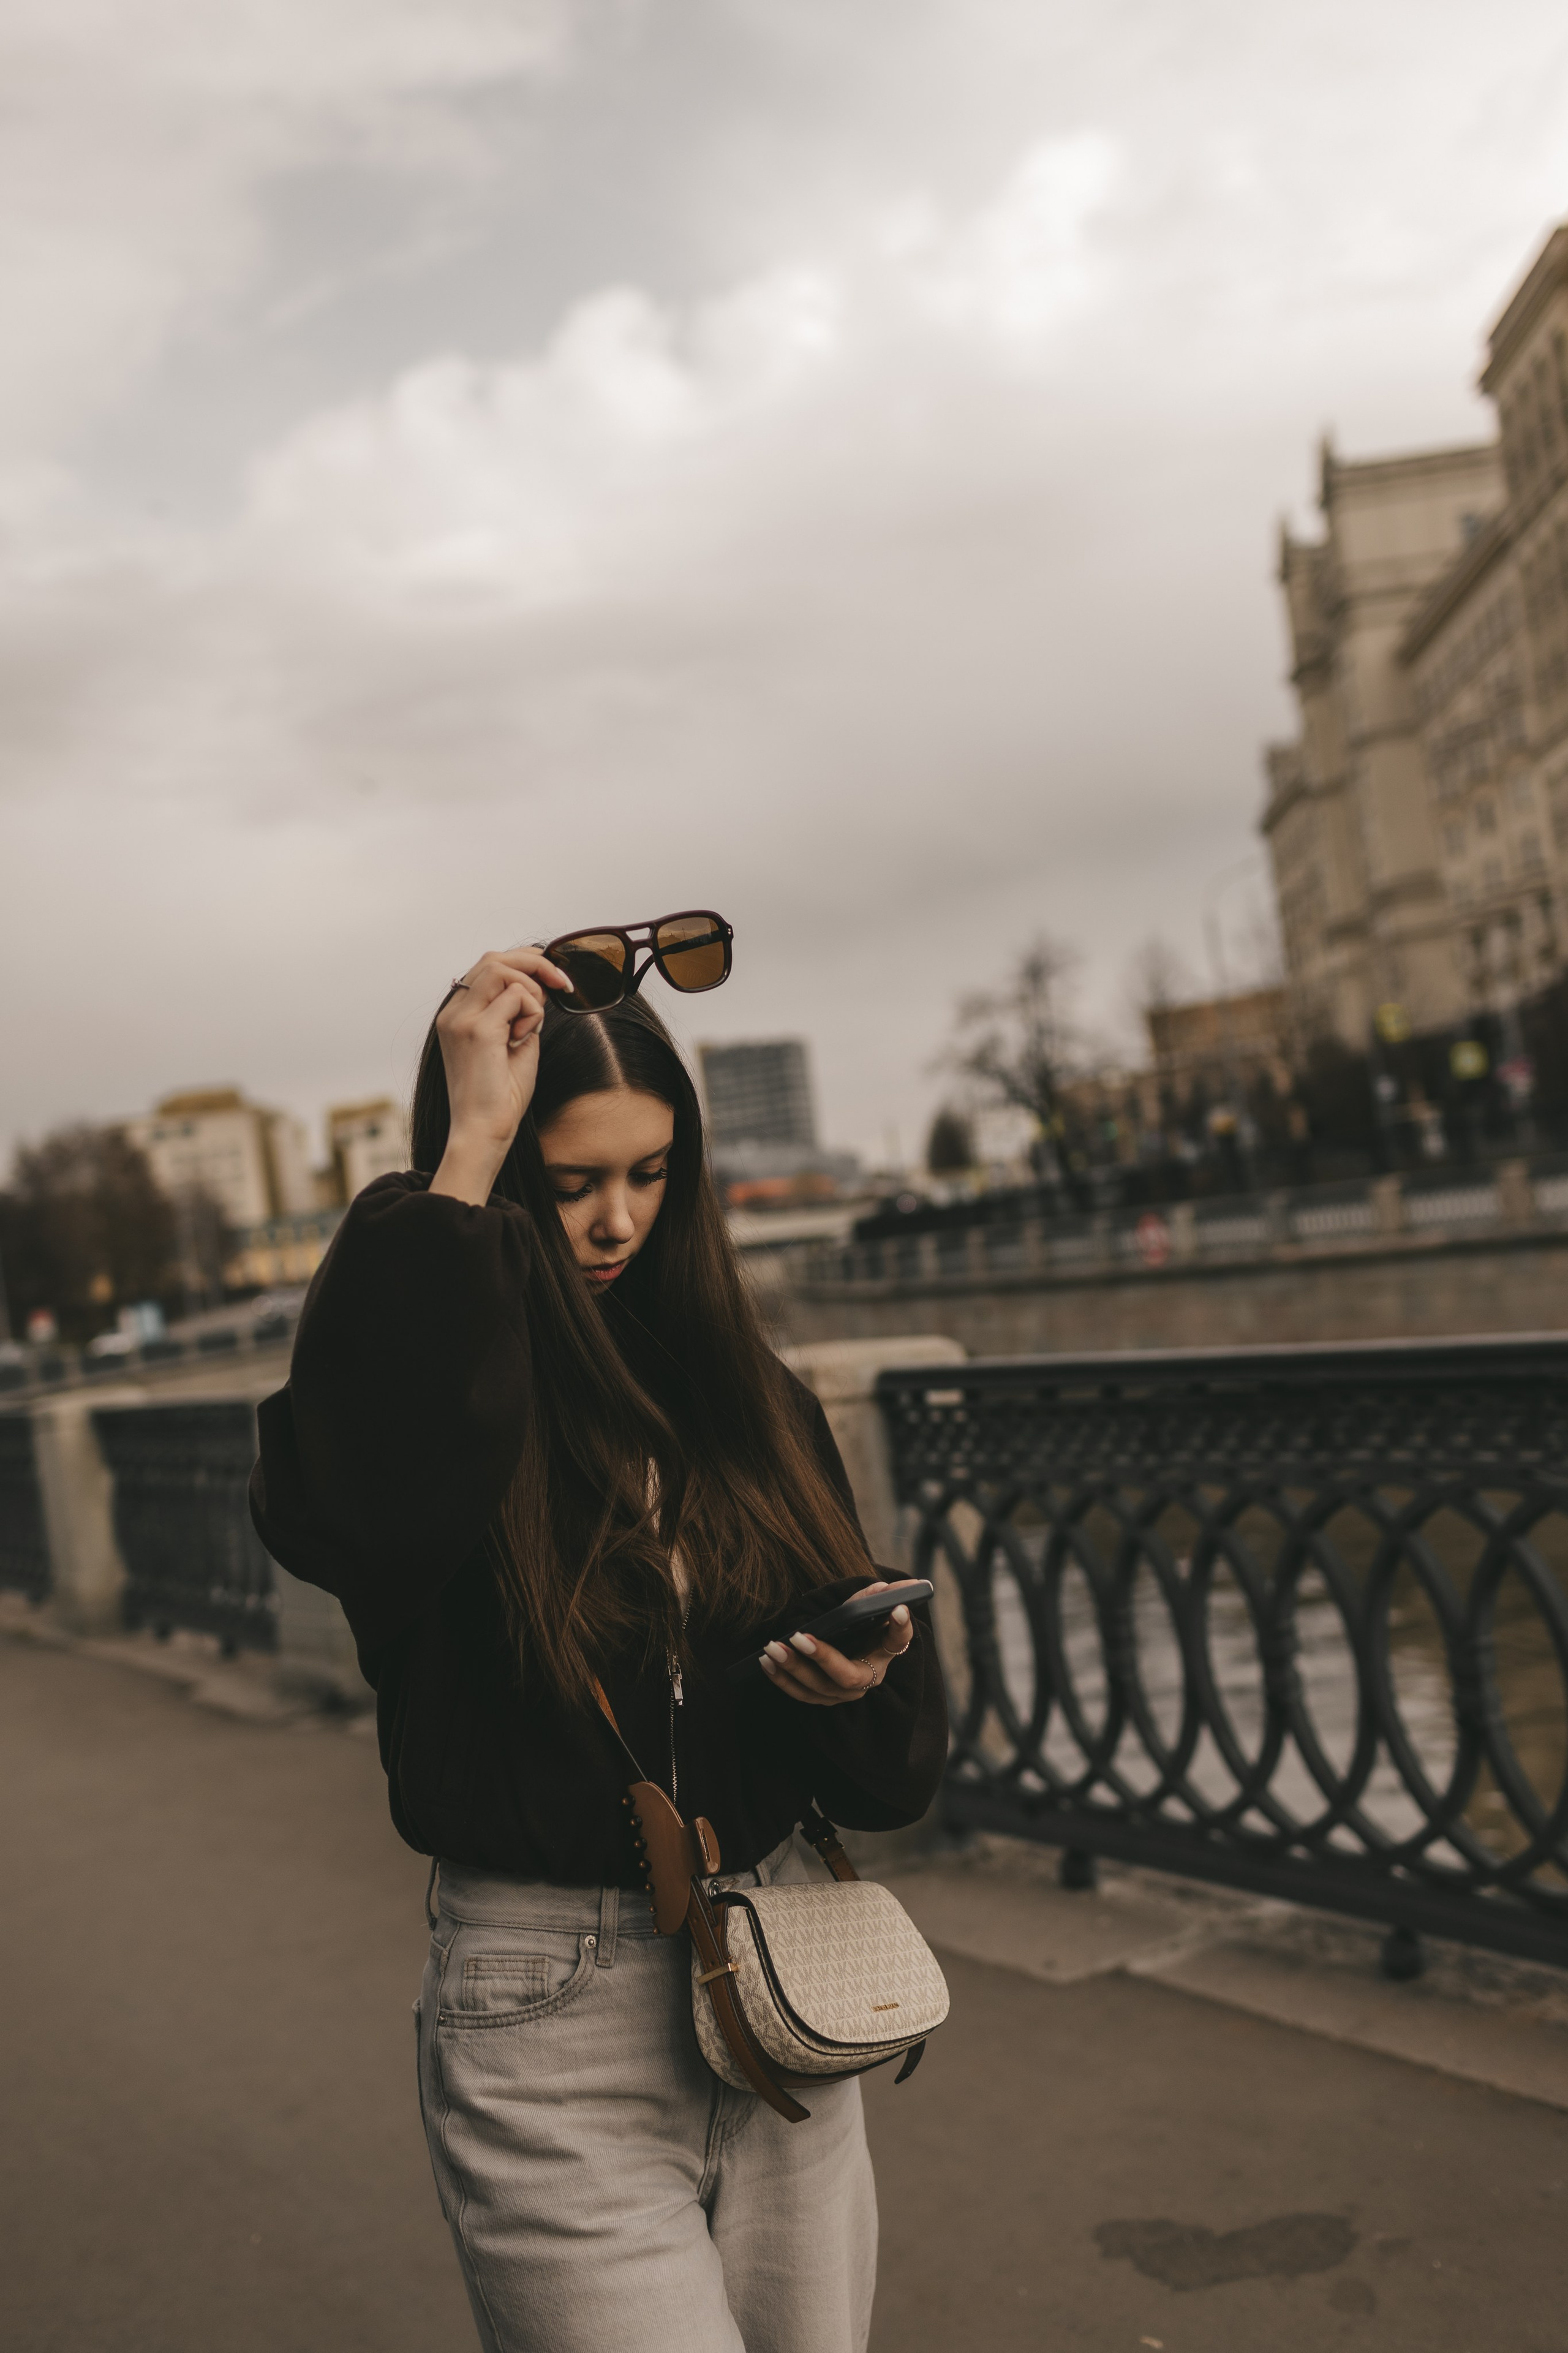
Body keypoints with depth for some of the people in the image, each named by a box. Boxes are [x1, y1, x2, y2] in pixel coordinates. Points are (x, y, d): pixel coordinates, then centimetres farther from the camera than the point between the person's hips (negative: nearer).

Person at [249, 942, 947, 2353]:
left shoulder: (739, 1391, 5)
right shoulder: (430, 1366, -10)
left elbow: (889, 1768, 8)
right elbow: (371, 1502, -38)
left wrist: (863, 1670, -16)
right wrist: (463, 1163, -32)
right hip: (552, 2030, -5)